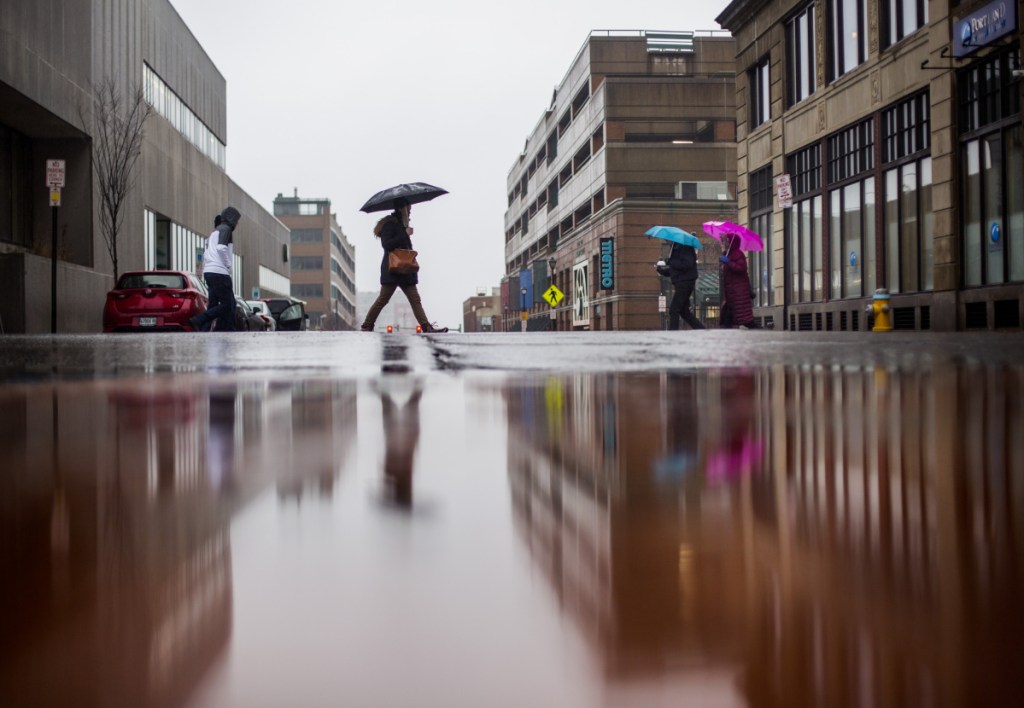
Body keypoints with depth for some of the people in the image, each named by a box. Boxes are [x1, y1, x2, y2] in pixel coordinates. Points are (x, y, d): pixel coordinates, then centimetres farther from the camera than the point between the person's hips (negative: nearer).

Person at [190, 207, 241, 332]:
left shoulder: (215, 231, 25)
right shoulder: (226, 229, -3)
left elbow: (206, 254, 23)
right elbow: (221, 248, -20)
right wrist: (228, 266, -10)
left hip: (209, 272, 10)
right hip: (220, 272, -10)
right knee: (227, 305, -8)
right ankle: (198, 321, -18)